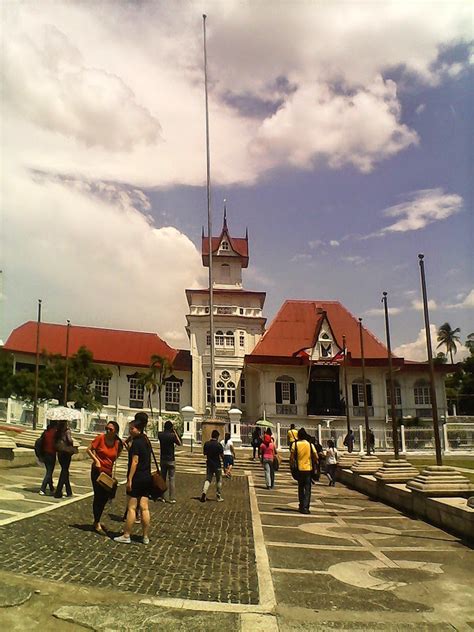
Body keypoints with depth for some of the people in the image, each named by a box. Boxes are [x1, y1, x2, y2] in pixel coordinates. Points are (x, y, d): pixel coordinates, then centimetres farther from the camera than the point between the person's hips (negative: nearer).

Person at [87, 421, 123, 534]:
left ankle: (97, 521, 32)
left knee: (105, 497, 13)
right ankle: (97, 524, 10)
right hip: (98, 470, -5)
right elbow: (89, 449, -5)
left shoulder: (118, 443, -1)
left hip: (108, 472, 5)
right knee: (98, 496, -2)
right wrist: (96, 460, -16)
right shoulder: (100, 438, -12)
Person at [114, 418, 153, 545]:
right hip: (147, 478, 8)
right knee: (144, 508, 9)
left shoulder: (136, 442, -13)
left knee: (131, 508, 1)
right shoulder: (146, 441, 11)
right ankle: (146, 537, 13)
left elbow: (135, 461, -17)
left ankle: (126, 536, 9)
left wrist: (129, 479, -16)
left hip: (137, 478, -8)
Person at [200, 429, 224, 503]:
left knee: (208, 479, 10)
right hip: (217, 465, -3)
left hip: (209, 464, 3)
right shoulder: (218, 445, -14)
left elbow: (204, 453, 7)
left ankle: (204, 492, -13)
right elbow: (222, 455, -10)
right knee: (219, 481, 10)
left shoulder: (206, 444, -2)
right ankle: (219, 497, 15)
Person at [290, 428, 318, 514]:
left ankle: (301, 506, 23)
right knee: (307, 489, 3)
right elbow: (316, 457, -2)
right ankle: (305, 507, -7)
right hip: (308, 468, -1)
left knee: (301, 488, 16)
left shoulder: (295, 444, -3)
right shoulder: (310, 444, -1)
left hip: (299, 469, 1)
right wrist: (314, 466, 13)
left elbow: (292, 457, -6)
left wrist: (292, 465, 7)